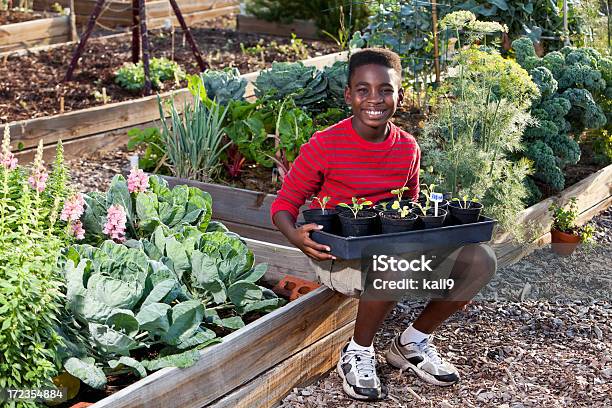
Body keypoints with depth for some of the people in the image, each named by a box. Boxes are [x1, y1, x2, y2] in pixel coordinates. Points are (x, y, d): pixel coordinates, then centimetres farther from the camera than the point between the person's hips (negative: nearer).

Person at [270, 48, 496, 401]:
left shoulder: (408, 148, 3)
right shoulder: (325, 145, -12)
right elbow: (285, 203, -6)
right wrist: (296, 236, -29)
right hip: (339, 256, -5)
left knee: (480, 260, -12)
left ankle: (413, 342, 9)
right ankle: (358, 355, -8)